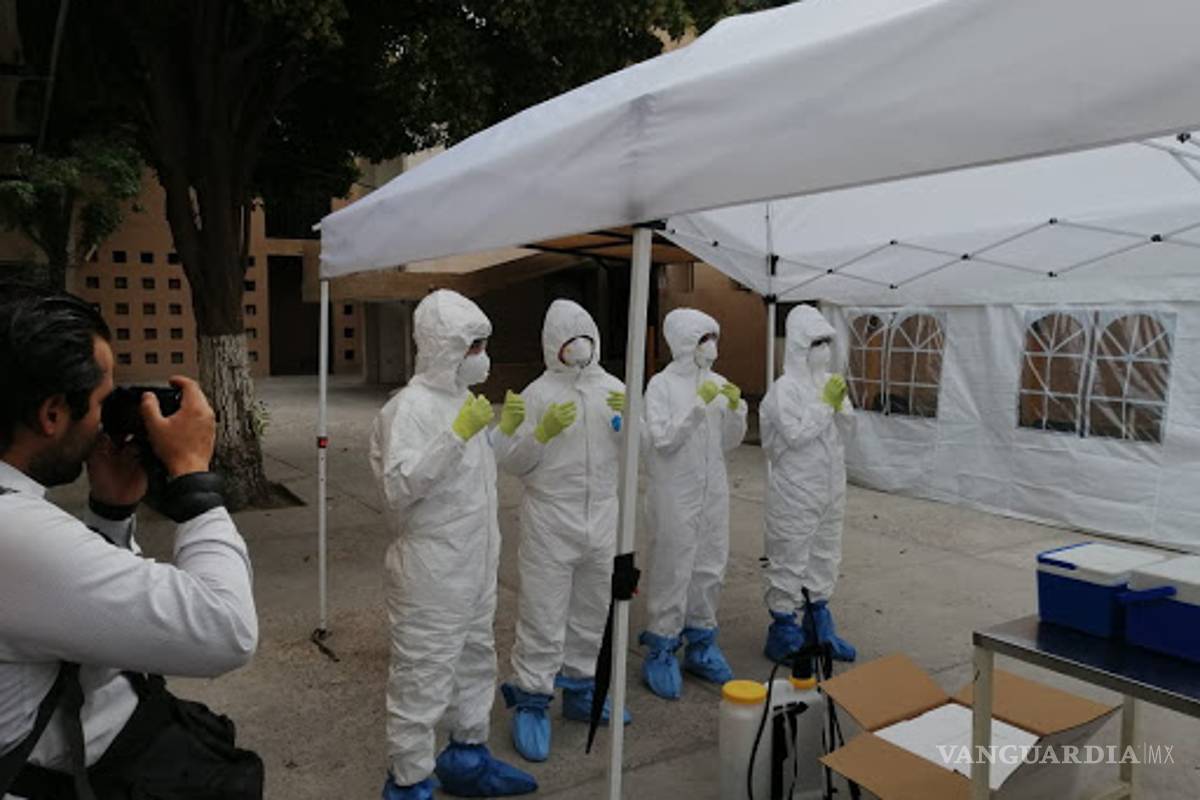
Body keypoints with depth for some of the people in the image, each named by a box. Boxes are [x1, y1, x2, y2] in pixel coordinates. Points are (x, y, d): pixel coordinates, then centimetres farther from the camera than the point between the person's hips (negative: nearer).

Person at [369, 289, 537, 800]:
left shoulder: (462, 397, 10)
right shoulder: (411, 406, -18)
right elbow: (399, 486, -29)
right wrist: (457, 434, -33)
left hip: (474, 567, 9)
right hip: (431, 572, -9)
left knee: (476, 661, 21)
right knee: (423, 678, 2)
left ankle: (468, 758, 39)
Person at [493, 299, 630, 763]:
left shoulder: (614, 389, 5)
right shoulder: (537, 394, -7)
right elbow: (510, 462, -8)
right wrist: (542, 432, -23)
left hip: (603, 521, 5)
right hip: (550, 523, -4)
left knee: (592, 612, 17)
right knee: (543, 616, 1)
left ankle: (579, 690, 34)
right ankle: (530, 702, 17)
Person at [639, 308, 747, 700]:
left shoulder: (717, 382, 7)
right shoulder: (662, 384, -8)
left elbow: (728, 442, 8)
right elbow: (663, 439, -16)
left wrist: (736, 408, -8)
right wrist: (699, 405, -21)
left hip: (713, 491, 6)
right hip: (676, 494, -6)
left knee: (710, 569, 13)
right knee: (672, 571, 0)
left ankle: (700, 645, 30)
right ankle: (661, 651, 16)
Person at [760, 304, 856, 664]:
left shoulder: (829, 382, 7)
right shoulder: (785, 388, -14)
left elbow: (844, 430, 11)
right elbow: (796, 435, -20)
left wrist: (839, 405, -8)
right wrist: (825, 403, -17)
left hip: (830, 486, 8)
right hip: (796, 490, -8)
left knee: (825, 556, 17)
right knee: (790, 559, 0)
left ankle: (819, 630, 32)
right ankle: (784, 632, 15)